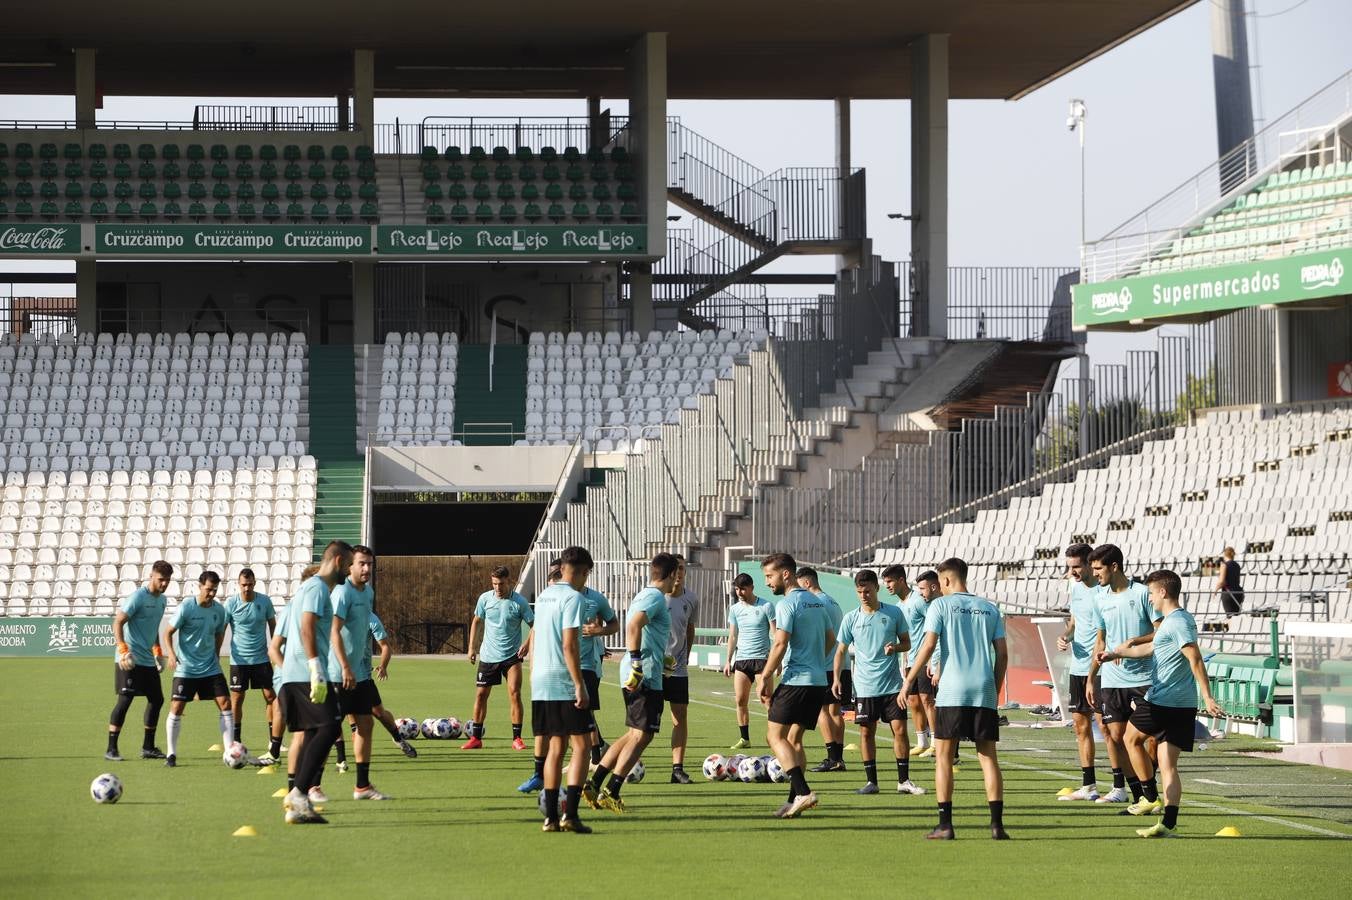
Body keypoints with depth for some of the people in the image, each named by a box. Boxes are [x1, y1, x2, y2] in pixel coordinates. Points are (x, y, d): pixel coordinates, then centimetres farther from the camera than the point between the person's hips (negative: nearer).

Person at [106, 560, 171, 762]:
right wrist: (123, 650, -26)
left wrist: (157, 652, 21)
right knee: (125, 700, -10)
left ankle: (148, 747, 19)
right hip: (130, 660, -9)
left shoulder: (161, 599, 12)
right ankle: (111, 749, -5)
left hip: (148, 661, 9)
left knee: (157, 700, 9)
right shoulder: (138, 597, -14)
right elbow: (118, 622, -17)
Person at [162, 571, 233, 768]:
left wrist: (215, 655, 13)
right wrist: (171, 654, -20)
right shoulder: (186, 607, -12)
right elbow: (168, 632, -7)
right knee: (177, 708, -5)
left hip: (211, 668, 3)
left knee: (225, 704, -6)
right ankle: (171, 754, 8)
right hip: (186, 669, -3)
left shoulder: (219, 610, 0)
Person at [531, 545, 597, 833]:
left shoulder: (544, 596, 14)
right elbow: (569, 645, -17)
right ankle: (570, 814, -14)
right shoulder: (573, 598, -10)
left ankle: (551, 816, 10)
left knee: (555, 747, 12)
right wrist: (580, 685, -17)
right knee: (581, 745, -4)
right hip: (564, 683, -8)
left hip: (540, 683, 8)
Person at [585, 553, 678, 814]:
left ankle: (594, 785, 14)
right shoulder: (655, 597, -12)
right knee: (641, 736, -5)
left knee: (635, 734, 16)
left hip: (634, 677, 10)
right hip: (647, 678, -10)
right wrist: (637, 664, -28)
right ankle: (611, 793, -6)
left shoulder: (644, 595, 18)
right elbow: (634, 625, -26)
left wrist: (661, 661, 34)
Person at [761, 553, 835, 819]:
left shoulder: (787, 604, -11)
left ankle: (803, 792, -19)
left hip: (795, 680, -8)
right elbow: (831, 639, 23)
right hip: (819, 682, 8)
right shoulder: (818, 602, 15)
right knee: (794, 739, 13)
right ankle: (794, 800, 8)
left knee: (775, 736, -6)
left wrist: (764, 678, -12)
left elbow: (780, 644, -18)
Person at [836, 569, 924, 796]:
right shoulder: (851, 619, 2)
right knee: (866, 732, 2)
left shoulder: (893, 613, 1)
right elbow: (841, 651, 6)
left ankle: (904, 781, 4)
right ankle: (871, 781, 10)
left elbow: (907, 642, 9)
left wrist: (896, 647, -14)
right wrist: (836, 679, -6)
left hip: (892, 685, 0)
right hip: (864, 687, 1)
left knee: (900, 729, -4)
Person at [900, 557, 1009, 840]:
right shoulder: (990, 609, 14)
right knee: (988, 756, 6)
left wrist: (907, 683, -2)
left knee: (943, 755, 4)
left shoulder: (941, 605, 2)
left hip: (952, 692, -3)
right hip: (984, 693, 3)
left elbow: (928, 647, -7)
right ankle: (997, 823, -3)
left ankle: (945, 824, -2)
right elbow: (1002, 653, 10)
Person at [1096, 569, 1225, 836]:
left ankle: (1151, 797, 17)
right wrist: (1117, 652, 43)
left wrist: (1207, 697, -29)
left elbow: (1195, 659, -23)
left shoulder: (1177, 622, -13)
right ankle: (1168, 823, -4)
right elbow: (1152, 647, 33)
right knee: (1168, 766, 5)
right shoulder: (1180, 619, 18)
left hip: (1161, 702, -8)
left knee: (1132, 738, 16)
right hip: (1184, 705, 8)